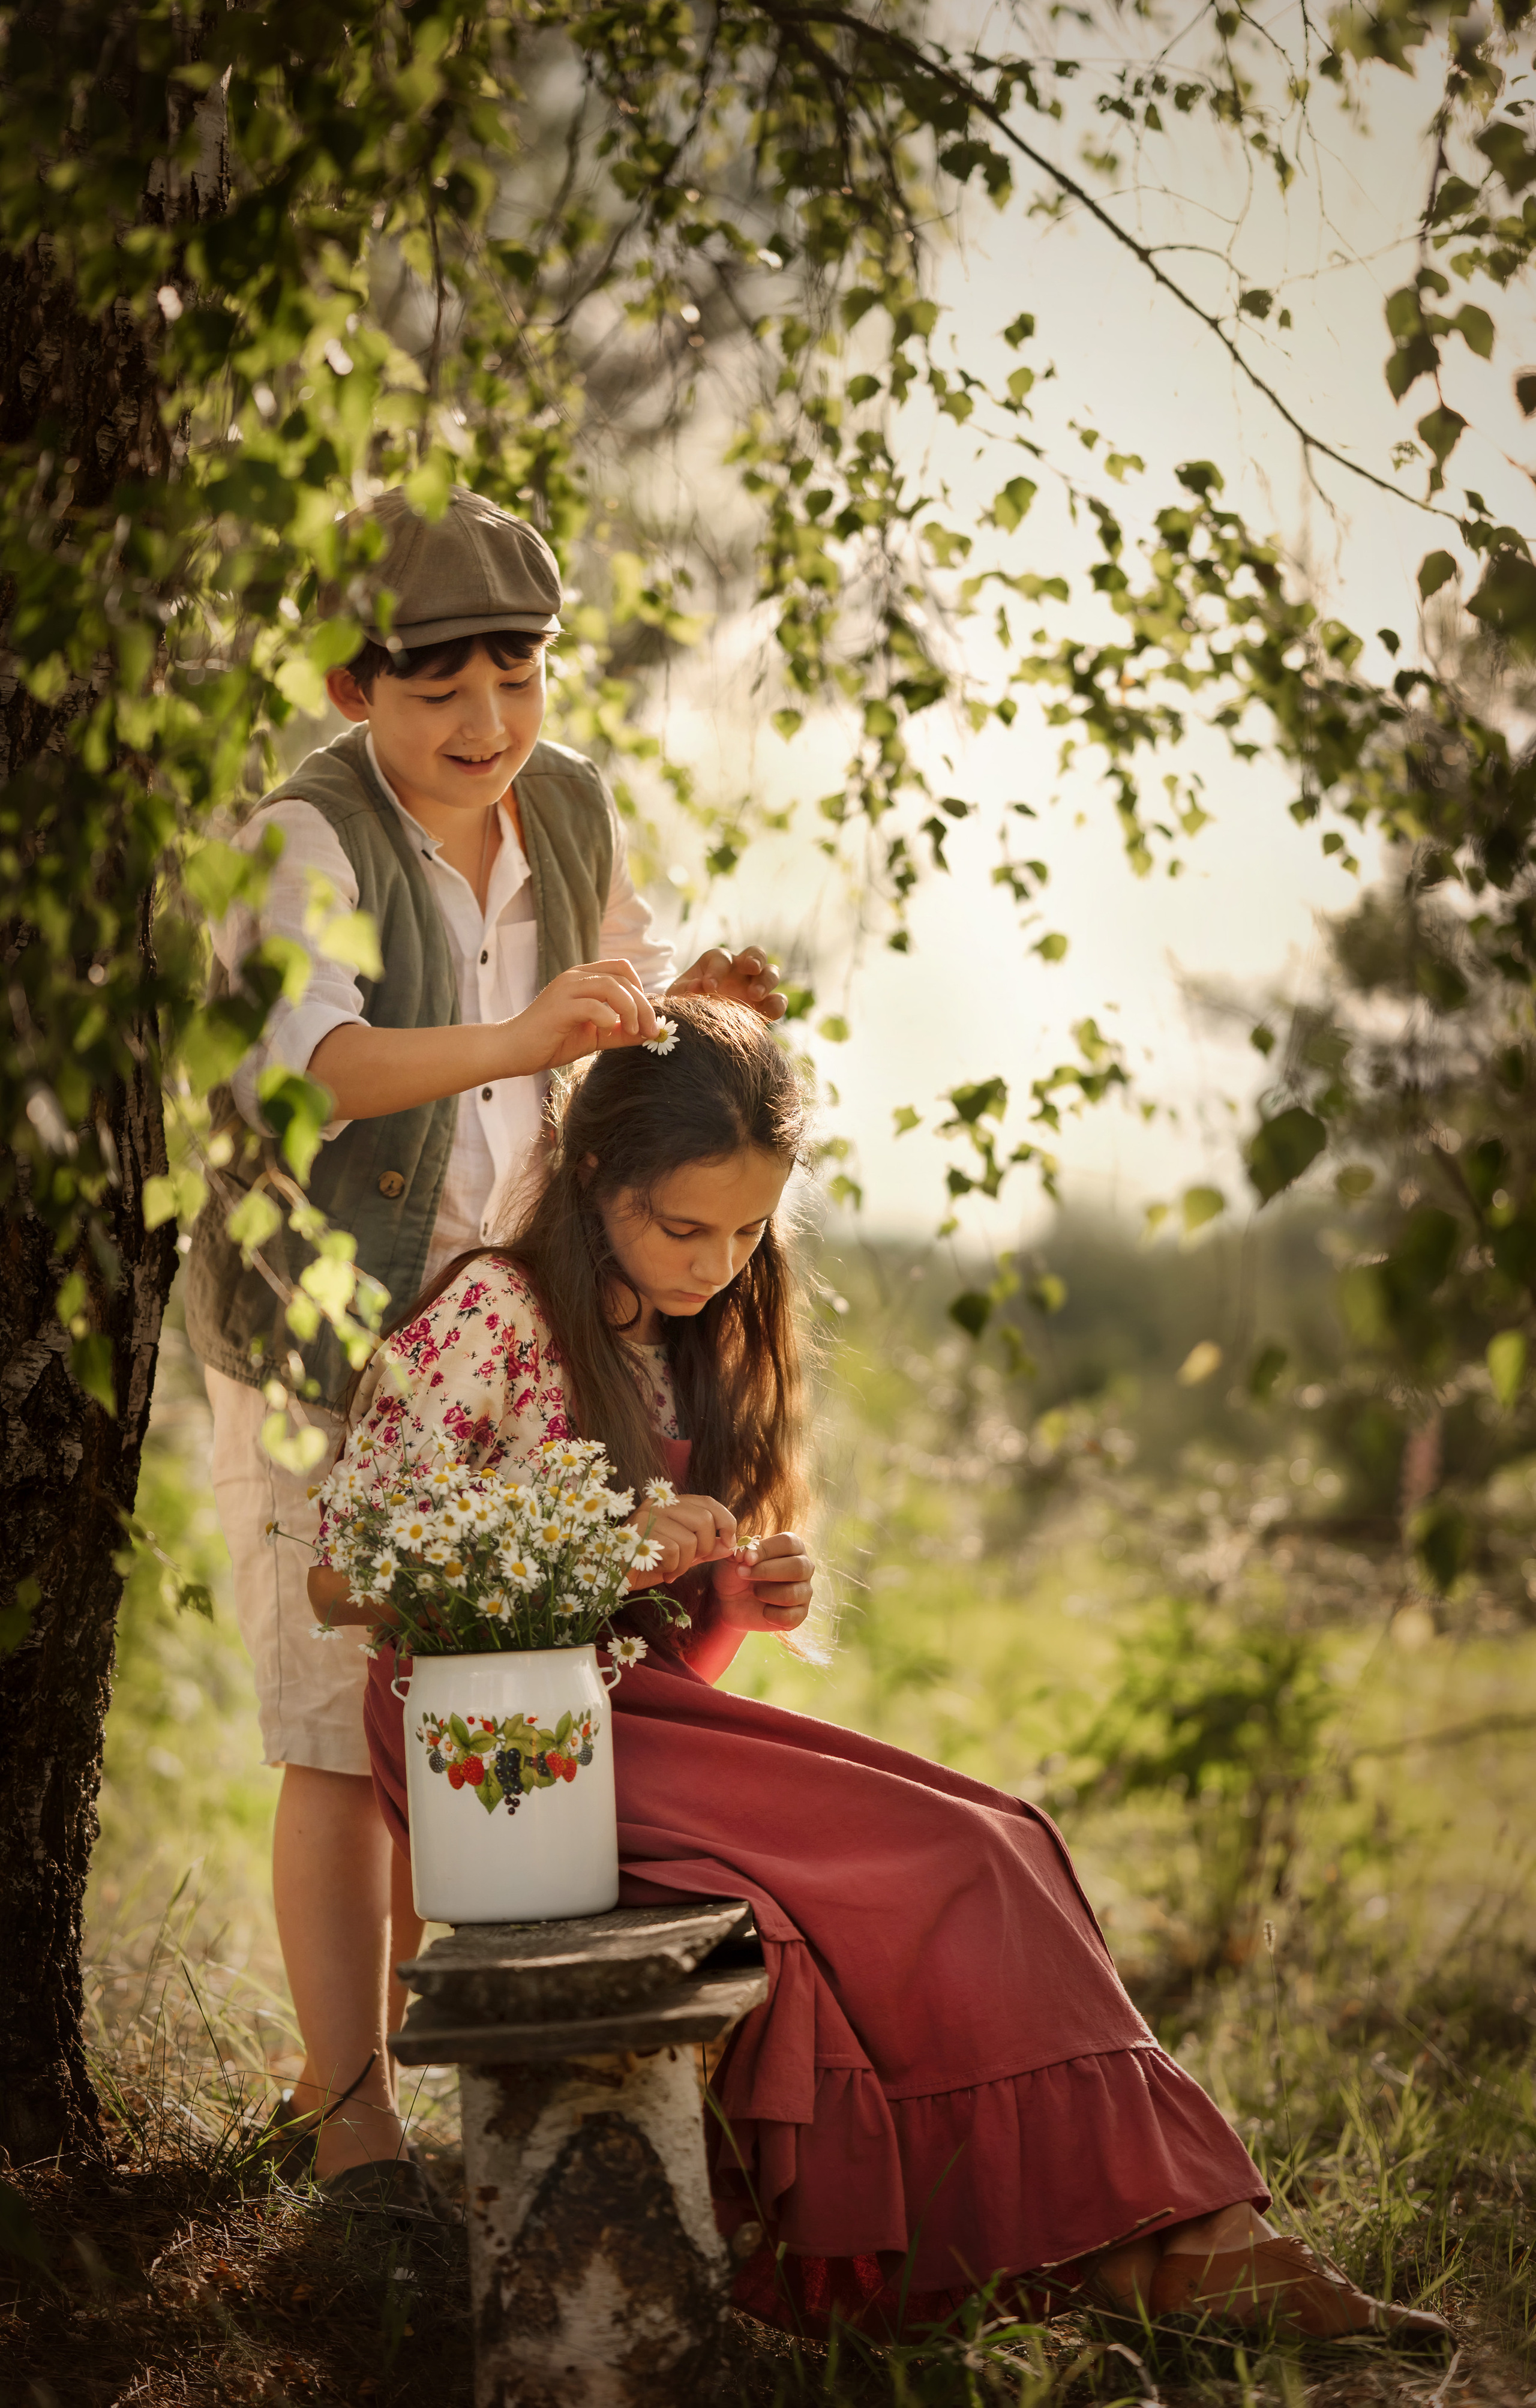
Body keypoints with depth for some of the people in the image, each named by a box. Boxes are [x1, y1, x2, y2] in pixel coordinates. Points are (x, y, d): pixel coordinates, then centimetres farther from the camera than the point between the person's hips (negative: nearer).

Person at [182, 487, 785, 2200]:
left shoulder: (568, 808, 1)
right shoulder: (307, 841, -19)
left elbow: (618, 965, 20)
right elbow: (300, 1059, -38)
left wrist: (692, 996, -3)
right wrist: (517, 1041, -54)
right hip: (313, 1338, -7)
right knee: (344, 1742, -10)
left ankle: (335, 2081, 26)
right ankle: (356, 2137, -5)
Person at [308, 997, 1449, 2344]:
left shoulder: (695, 1348, 16)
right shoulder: (492, 1312, -7)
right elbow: (344, 1578, -12)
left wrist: (743, 1604, -2)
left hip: (642, 1721, 7)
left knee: (986, 1844, -16)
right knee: (946, 1860, -21)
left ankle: (1150, 2242, -20)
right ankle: (1162, 2234, -17)